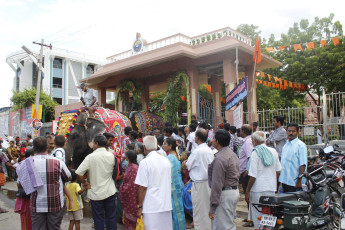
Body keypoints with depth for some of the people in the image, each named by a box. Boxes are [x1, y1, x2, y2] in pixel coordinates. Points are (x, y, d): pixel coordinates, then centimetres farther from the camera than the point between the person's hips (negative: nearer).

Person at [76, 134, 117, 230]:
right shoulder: (111, 156, -4)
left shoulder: (91, 157, -14)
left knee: (99, 219, 10)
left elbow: (78, 173, -17)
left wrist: (84, 183, -2)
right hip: (110, 192, 3)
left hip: (96, 193, -3)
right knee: (111, 217, 14)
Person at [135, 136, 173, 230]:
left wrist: (140, 207, -3)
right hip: (167, 205, 6)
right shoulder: (166, 160, 7)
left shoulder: (145, 162, -11)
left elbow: (142, 187, -12)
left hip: (152, 207, -6)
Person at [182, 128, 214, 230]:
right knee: (208, 208, 18)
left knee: (199, 211, 2)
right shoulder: (209, 150, 6)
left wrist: (184, 163, 13)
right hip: (209, 181, 8)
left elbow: (187, 166, -9)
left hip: (199, 183, -8)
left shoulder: (197, 151, -18)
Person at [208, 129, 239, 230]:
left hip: (225, 194, -10)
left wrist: (212, 207, -20)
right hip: (235, 191, 10)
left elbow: (217, 184, -23)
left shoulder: (220, 159, -21)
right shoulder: (232, 153, 10)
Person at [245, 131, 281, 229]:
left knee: (258, 218, 4)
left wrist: (247, 192, -7)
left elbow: (253, 176, -15)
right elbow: (278, 171, 11)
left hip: (258, 190, -6)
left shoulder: (255, 153, -13)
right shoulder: (273, 151, 5)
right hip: (272, 188, 6)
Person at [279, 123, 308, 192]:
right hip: (284, 180, 7)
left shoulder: (301, 145, -12)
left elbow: (302, 165, -18)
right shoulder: (286, 144, 13)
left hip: (294, 182, -7)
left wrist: (299, 181, -21)